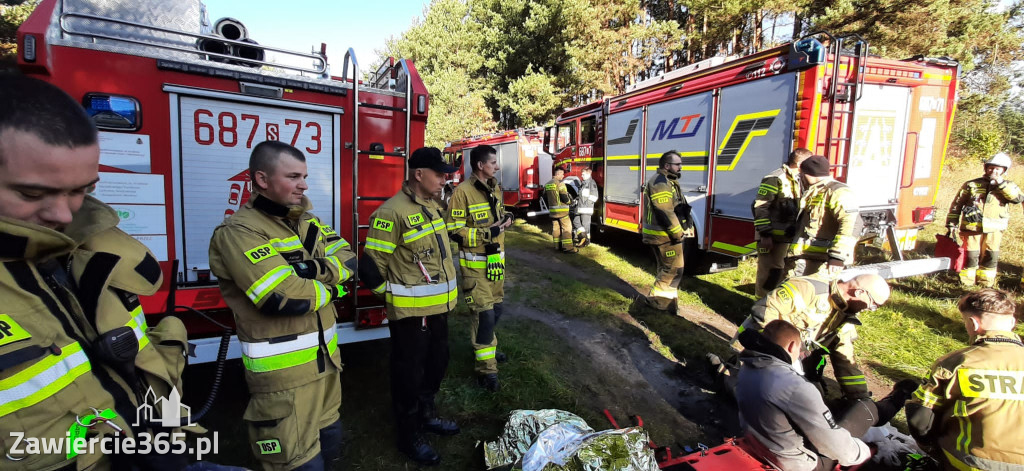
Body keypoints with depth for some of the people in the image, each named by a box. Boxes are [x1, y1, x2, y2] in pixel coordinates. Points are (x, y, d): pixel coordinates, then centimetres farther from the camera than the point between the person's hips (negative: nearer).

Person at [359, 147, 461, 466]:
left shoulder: (433, 207, 8)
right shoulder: (392, 213, -20)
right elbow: (373, 266, -17)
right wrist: (393, 296, -4)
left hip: (438, 307, 8)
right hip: (410, 312, -8)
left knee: (436, 365, 23)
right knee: (409, 374, 9)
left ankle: (427, 415, 44)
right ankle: (409, 436, 28)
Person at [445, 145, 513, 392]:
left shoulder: (494, 188, 9)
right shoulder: (463, 192, -17)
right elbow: (453, 230, -19)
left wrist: (505, 219, 0)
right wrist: (486, 233, -25)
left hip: (495, 259, 8)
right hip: (475, 264, -8)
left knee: (497, 308, 19)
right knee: (485, 313, -6)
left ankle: (486, 346, 43)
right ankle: (486, 369, 8)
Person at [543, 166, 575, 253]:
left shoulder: (547, 184, 11)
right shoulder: (560, 183, -13)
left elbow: (545, 198, 15)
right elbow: (564, 197, -18)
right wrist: (570, 201, 2)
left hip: (552, 210, 8)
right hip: (561, 210, -8)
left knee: (555, 228, 12)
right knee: (566, 227, -3)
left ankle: (557, 246, 18)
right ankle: (567, 247, -6)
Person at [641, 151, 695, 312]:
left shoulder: (668, 181, 17)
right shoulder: (660, 182, -17)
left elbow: (677, 209, 21)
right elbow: (665, 212, -24)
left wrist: (682, 230, 10)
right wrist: (678, 233, -18)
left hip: (667, 234, 11)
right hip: (664, 235, -11)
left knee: (666, 269, 17)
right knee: (673, 269, -5)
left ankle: (665, 300, 27)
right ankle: (658, 300, 3)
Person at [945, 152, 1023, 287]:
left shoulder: (1008, 187, 7)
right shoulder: (972, 185, 3)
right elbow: (956, 204, 5)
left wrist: (1001, 184, -18)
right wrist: (951, 224, 0)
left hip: (994, 229, 2)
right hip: (972, 227, -2)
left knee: (990, 256, 9)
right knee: (970, 255, 1)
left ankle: (986, 282, 23)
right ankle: (966, 281, 12)